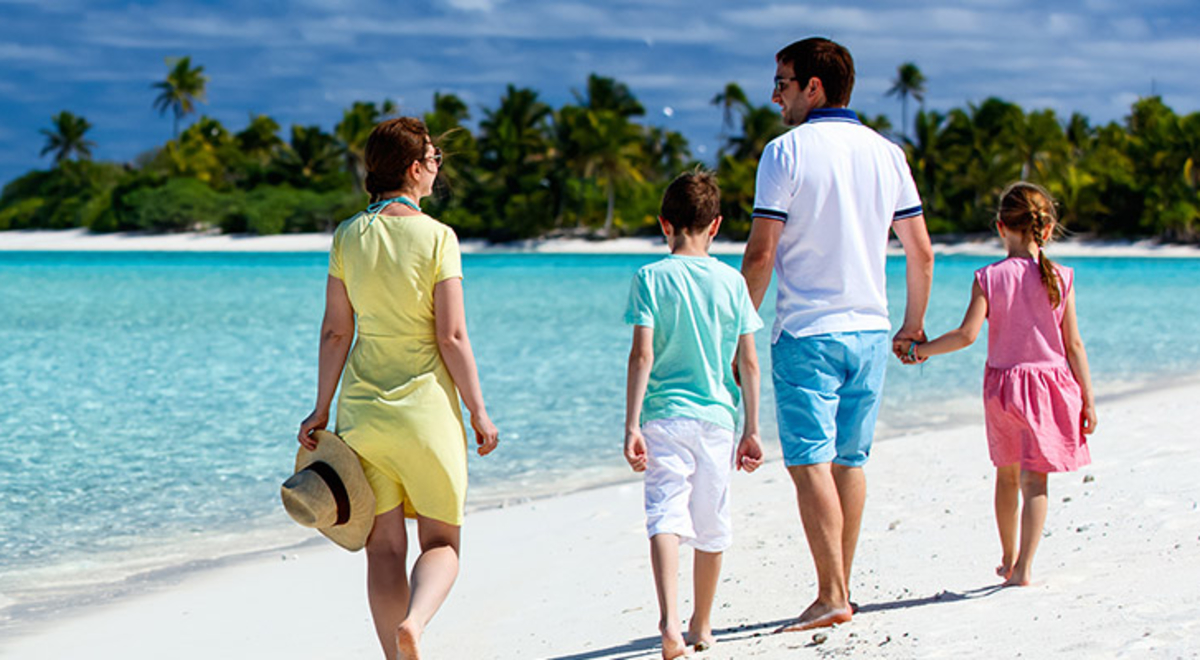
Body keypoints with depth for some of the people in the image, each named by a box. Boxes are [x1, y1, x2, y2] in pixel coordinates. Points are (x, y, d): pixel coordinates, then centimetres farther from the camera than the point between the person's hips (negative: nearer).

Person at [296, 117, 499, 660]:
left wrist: (321, 411, 11)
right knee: (441, 542, 7)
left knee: (385, 546, 9)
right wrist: (478, 412, -3)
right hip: (426, 407, -3)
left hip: (362, 407, 4)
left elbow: (335, 333, 3)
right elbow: (451, 337, -11)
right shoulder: (436, 237, -9)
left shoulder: (348, 237, 2)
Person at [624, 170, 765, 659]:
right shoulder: (731, 281, 4)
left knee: (665, 516, -11)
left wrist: (631, 426, -10)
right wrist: (751, 430, 10)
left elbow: (642, 355, -10)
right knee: (711, 527, 14)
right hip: (717, 417, 2)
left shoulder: (651, 278, -2)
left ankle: (669, 620, -32)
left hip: (664, 416, -2)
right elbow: (748, 363, 4)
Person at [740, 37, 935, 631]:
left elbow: (760, 254, -12)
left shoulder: (786, 152, -8)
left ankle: (831, 595, -11)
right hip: (869, 329, 6)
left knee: (810, 461, -5)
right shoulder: (886, 153, 8)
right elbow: (921, 252, 10)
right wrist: (913, 325, 21)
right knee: (850, 460, 12)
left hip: (806, 331, -5)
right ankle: (840, 589, 17)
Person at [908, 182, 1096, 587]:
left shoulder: (989, 278, -7)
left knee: (1007, 477, 18)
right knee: (1034, 481, 0)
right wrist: (1087, 400, 3)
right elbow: (1073, 346, -2)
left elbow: (966, 334, -15)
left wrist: (921, 349, 0)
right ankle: (1023, 568, -10)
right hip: (1050, 384, -1)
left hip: (1003, 385, 1)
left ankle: (1009, 560, 32)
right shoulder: (1060, 279, -4)